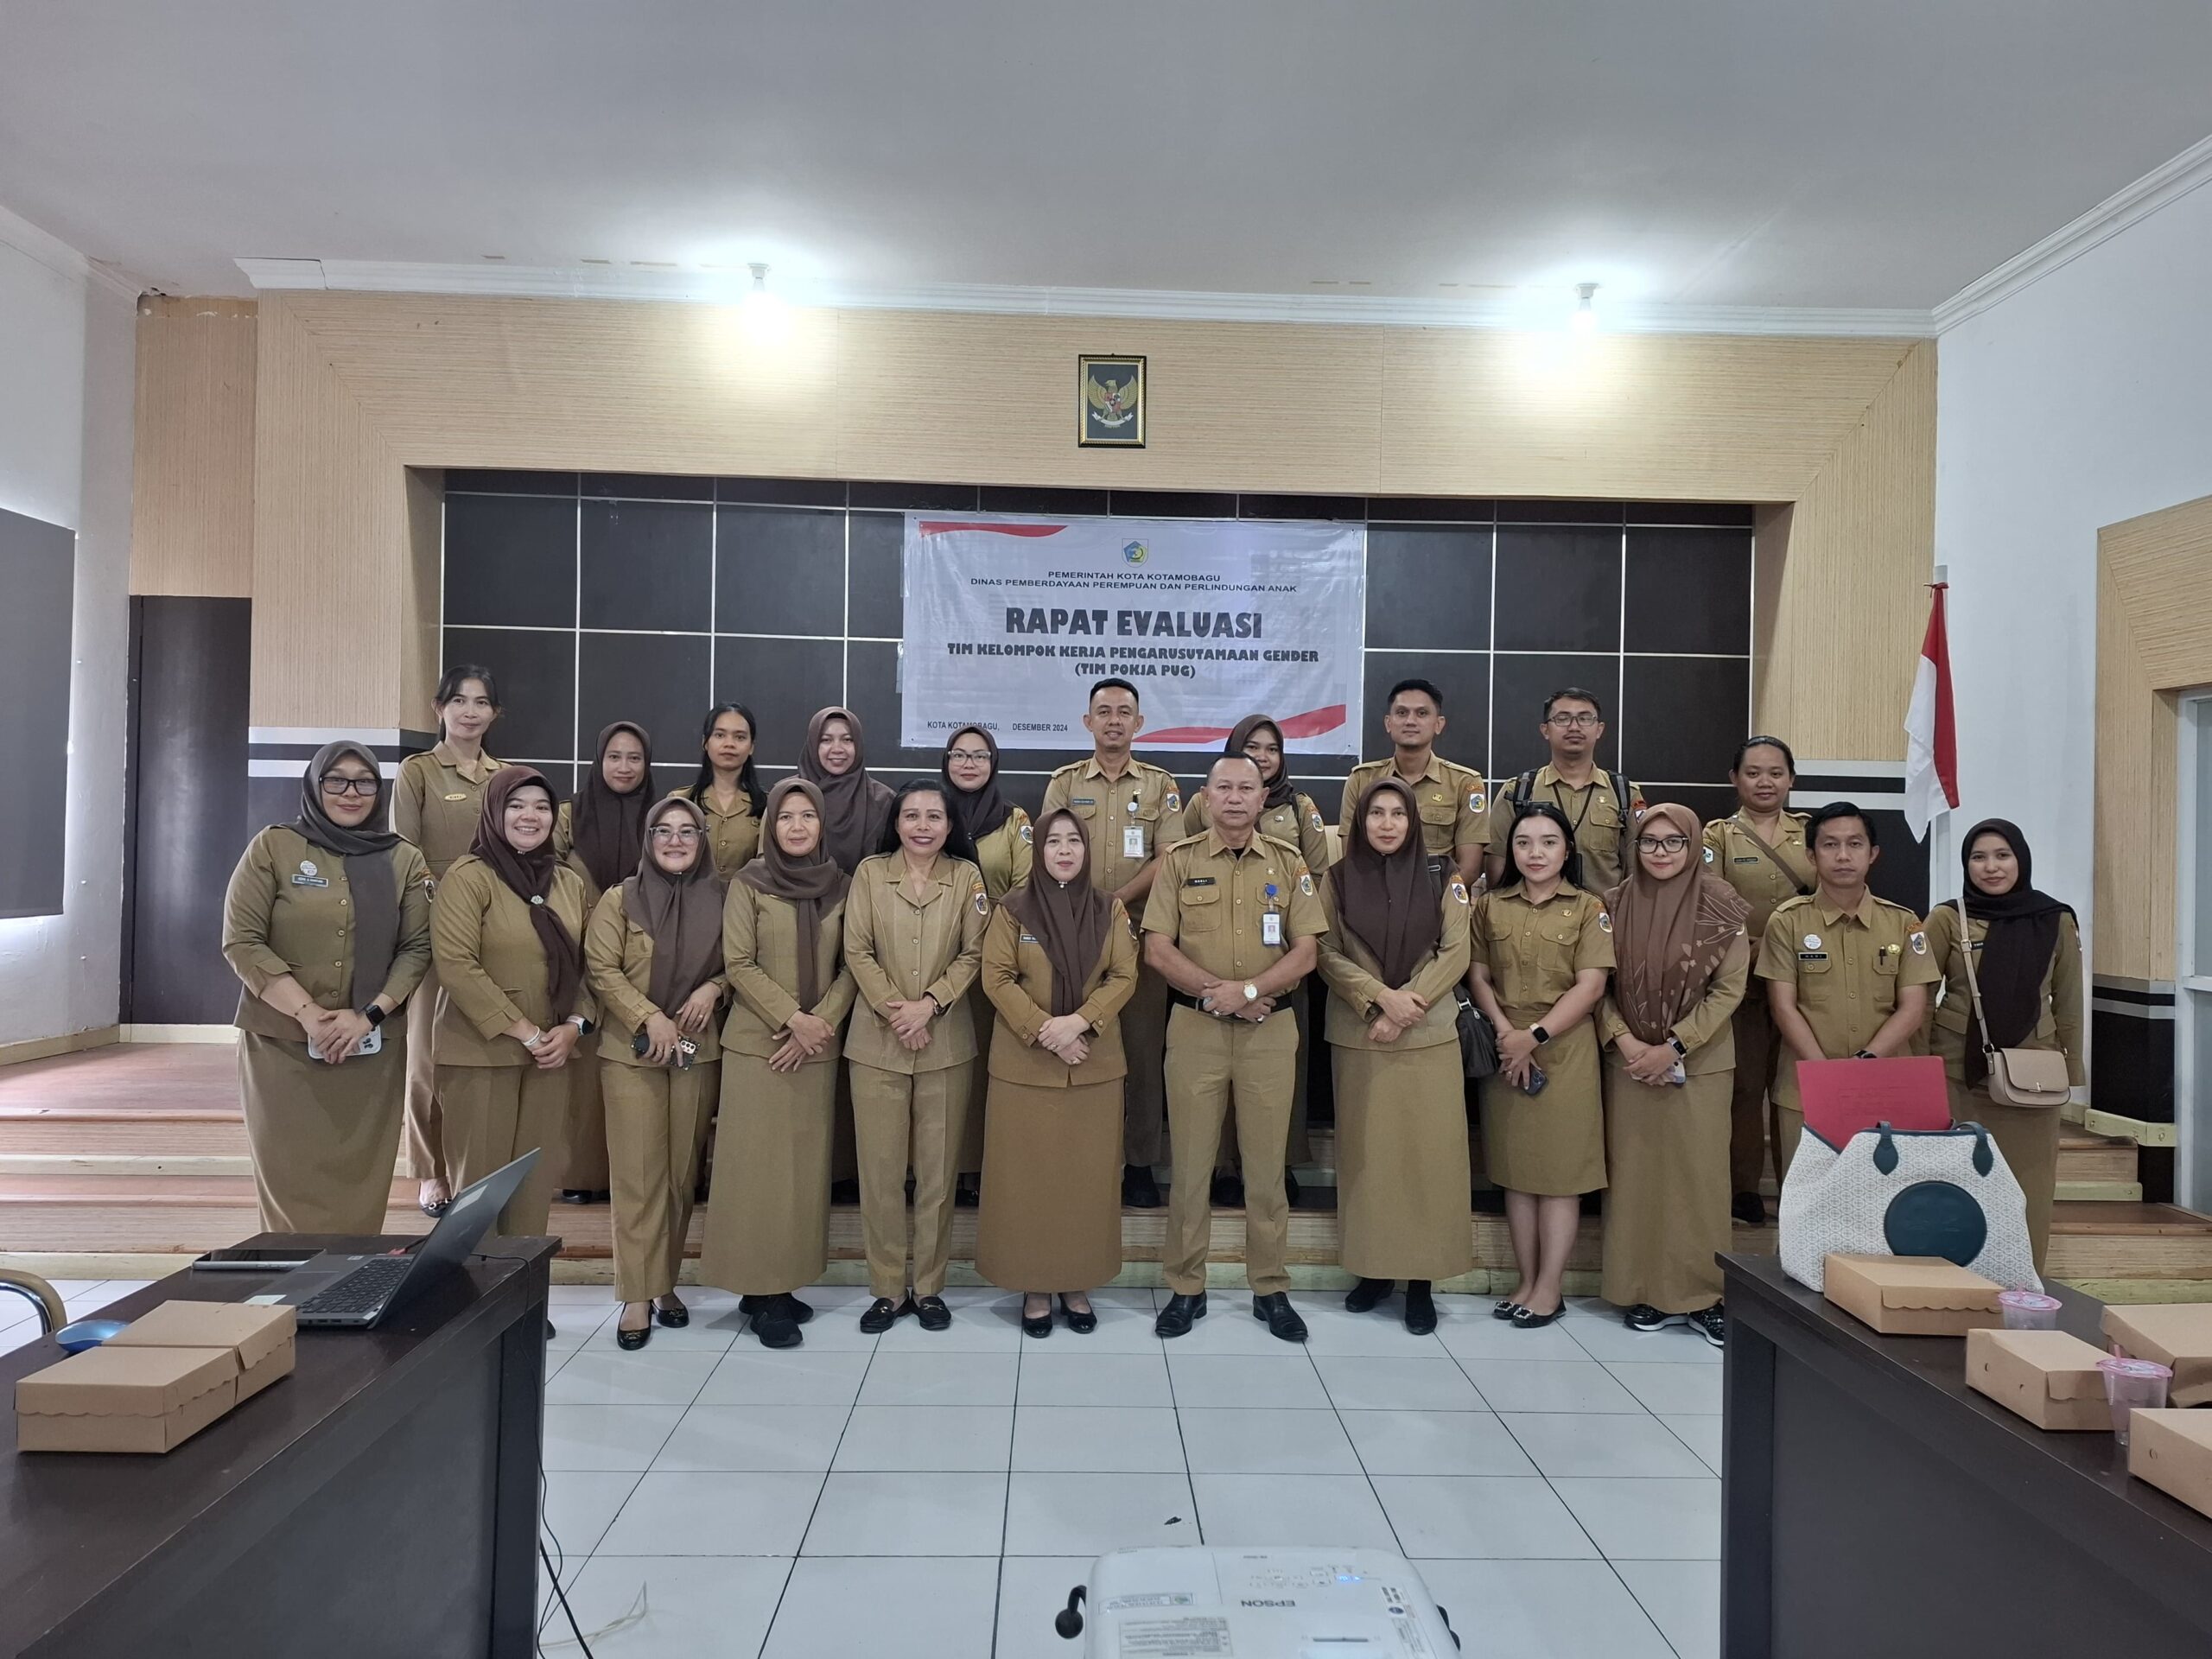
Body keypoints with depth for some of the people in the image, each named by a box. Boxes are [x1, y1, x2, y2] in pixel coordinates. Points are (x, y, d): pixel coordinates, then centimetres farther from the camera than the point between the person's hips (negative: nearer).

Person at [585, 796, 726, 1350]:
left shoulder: (718, 901, 6)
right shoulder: (620, 898, 0)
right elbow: (601, 970, -6)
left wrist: (713, 987, -10)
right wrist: (651, 1018, -16)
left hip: (698, 1052, 2)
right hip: (632, 1051, -2)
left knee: (683, 1172, 7)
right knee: (638, 1174, -3)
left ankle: (667, 1282, 20)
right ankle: (637, 1296, 4)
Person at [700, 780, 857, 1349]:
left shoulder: (841, 885, 6)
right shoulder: (748, 883, -1)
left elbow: (850, 965, 3)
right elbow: (739, 964, -7)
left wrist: (823, 1023, -11)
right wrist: (794, 1017, -16)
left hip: (818, 1048, 3)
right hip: (757, 1044, -3)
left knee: (807, 1166, 6)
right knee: (759, 1165, -2)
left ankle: (785, 1281, 16)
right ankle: (760, 1290, 6)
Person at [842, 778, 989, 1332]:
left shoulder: (967, 876, 2)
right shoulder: (870, 872, 3)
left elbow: (974, 953, 0)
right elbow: (857, 950, -1)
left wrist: (929, 1004, -12)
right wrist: (894, 1011, -10)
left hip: (946, 1040, 0)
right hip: (877, 1040, 0)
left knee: (938, 1167, 5)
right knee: (880, 1166, 3)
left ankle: (929, 1286, 17)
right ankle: (887, 1288, 15)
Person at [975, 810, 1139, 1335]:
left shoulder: (1110, 909, 5)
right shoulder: (1012, 909, -1)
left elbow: (1124, 976, -1)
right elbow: (997, 979, -6)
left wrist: (1079, 1022, -16)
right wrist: (1043, 1029, -16)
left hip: (1095, 1064, 2)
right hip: (1024, 1064, -2)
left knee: (1088, 1174, 6)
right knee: (1027, 1174, 3)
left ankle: (1077, 1283, 19)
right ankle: (1034, 1286, 15)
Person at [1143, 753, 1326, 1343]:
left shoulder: (1288, 863, 4)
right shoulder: (1180, 861, 3)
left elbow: (1306, 952, -1)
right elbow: (1158, 948, -3)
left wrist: (1247, 989, -15)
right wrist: (1216, 992, -14)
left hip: (1269, 1029, 1)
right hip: (1194, 1027, 0)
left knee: (1266, 1162, 7)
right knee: (1191, 1162, 5)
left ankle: (1270, 1289, 20)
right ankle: (1185, 1288, 17)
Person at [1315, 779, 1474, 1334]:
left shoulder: (1441, 881, 3)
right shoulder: (1338, 879, 4)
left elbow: (1455, 955, -1)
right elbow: (1327, 955, -1)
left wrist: (1407, 1005, -12)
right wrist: (1380, 996, -14)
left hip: (1429, 1036, 0)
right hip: (1357, 1036, 1)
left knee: (1428, 1152, -1)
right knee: (1367, 1152, 4)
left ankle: (1421, 1276, 7)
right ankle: (1373, 1267, 15)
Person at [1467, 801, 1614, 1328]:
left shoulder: (1589, 909, 0)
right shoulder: (1490, 906, 8)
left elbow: (1590, 986, -7)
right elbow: (1478, 975, 6)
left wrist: (1534, 1035, -14)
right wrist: (1504, 1032, -9)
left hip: (1566, 1050, -3)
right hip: (1506, 1050, 3)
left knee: (1560, 1170, 0)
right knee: (1514, 1169, 7)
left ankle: (1549, 1287, 9)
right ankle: (1526, 1281, 16)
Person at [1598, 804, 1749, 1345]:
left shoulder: (1720, 908, -5)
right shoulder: (1616, 905, 2)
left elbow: (1729, 989, -6)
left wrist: (1672, 1047, -12)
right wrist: (1624, 1041, -11)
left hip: (1701, 1063, -2)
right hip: (1629, 1063, 2)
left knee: (1699, 1174, 1)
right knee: (1635, 1173, 5)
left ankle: (1706, 1294, 12)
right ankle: (1646, 1291, 15)